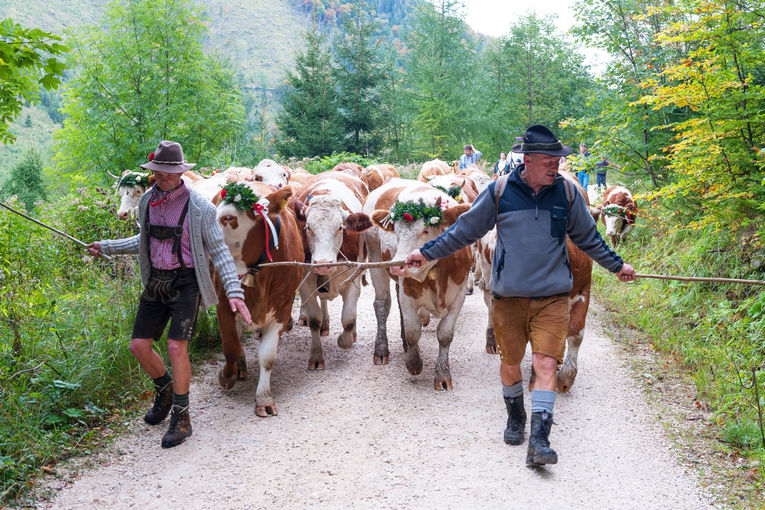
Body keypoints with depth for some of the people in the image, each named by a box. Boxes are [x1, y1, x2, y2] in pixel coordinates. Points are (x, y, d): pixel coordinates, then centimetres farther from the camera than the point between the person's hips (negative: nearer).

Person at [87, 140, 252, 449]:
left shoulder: (200, 207, -11)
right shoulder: (146, 202, 5)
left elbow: (220, 251, -9)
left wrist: (234, 291, -18)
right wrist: (107, 247, 24)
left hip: (186, 282, -6)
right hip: (155, 281, 6)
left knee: (176, 346, -15)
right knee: (139, 345, 5)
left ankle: (181, 418, 1)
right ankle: (165, 391, 34)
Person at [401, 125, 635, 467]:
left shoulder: (567, 192, 2)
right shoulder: (500, 191, -4)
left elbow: (587, 236, 17)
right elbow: (465, 230, 7)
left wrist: (616, 265, 24)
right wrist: (427, 253, 9)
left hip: (553, 297, 0)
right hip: (508, 296, 0)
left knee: (545, 363, -11)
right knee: (510, 362, 11)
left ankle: (538, 440, -11)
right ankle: (515, 418, 37)